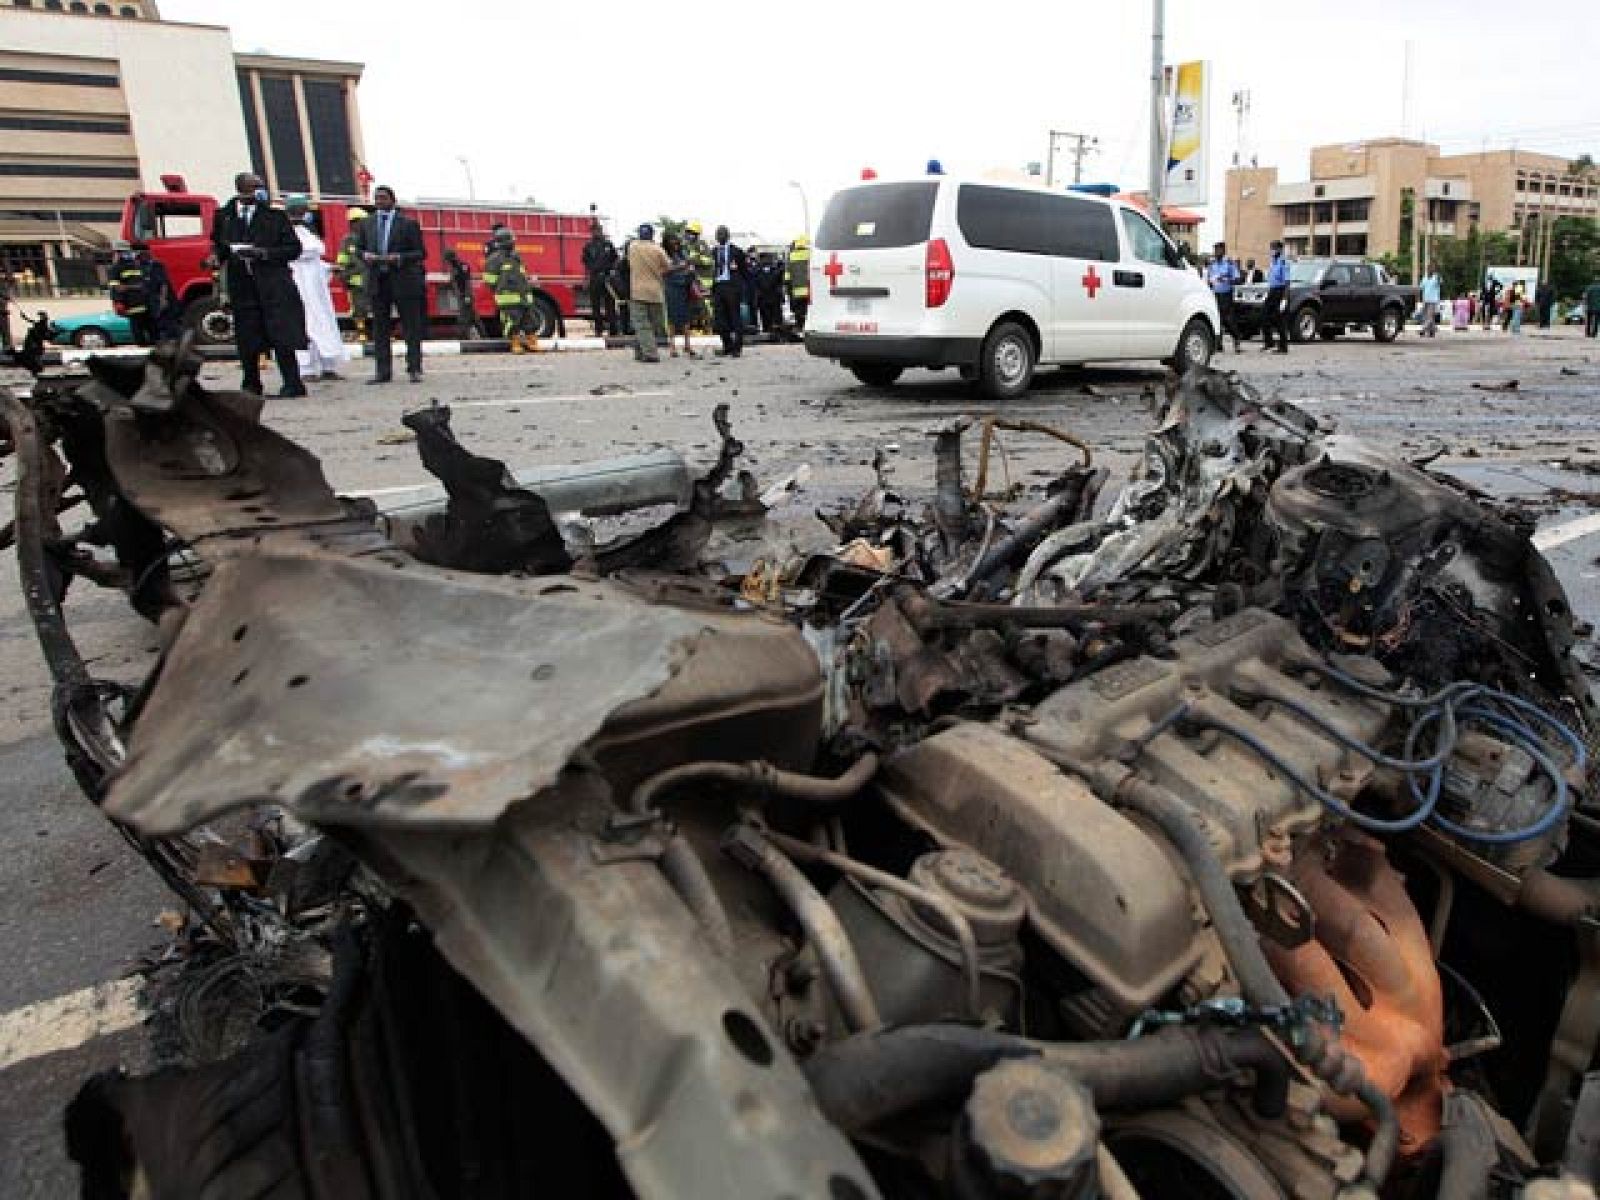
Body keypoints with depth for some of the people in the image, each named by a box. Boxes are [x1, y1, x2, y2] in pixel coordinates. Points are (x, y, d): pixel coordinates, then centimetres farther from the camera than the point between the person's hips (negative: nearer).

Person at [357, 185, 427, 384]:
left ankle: (414, 369, 2)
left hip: (404, 282, -3)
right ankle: (383, 371, 5)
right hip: (377, 282, 4)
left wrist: (399, 258, -17)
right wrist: (366, 255, -4)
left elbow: (420, 253, -1)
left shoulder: (408, 224, 2)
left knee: (411, 327, -2)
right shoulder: (367, 224, 14)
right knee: (380, 328, 2)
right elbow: (361, 249, 20)